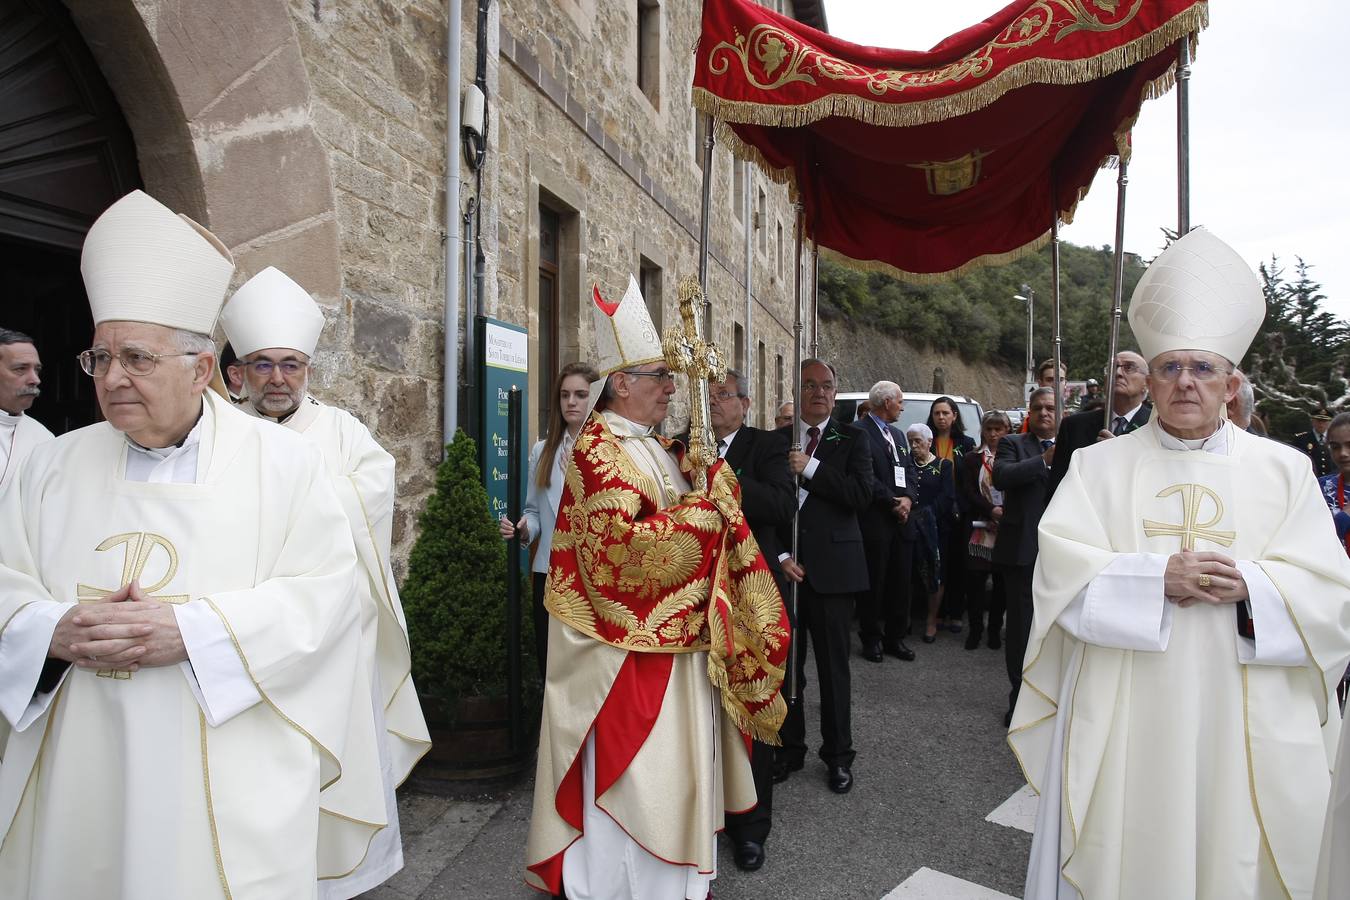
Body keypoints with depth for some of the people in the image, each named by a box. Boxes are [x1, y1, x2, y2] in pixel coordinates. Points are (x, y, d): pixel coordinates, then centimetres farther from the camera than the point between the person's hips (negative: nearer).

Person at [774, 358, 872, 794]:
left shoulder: (851, 438, 4)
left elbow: (862, 493, -11)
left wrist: (811, 468, -15)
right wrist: (780, 557, -6)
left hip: (832, 568, -1)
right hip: (784, 566, 2)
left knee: (833, 664, 7)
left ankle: (838, 754, 22)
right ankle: (790, 746, 26)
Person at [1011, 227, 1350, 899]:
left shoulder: (1284, 470, 6)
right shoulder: (1099, 466, 2)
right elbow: (1062, 573, -7)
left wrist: (1247, 585, -17)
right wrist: (1160, 579, -19)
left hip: (1248, 732, 1)